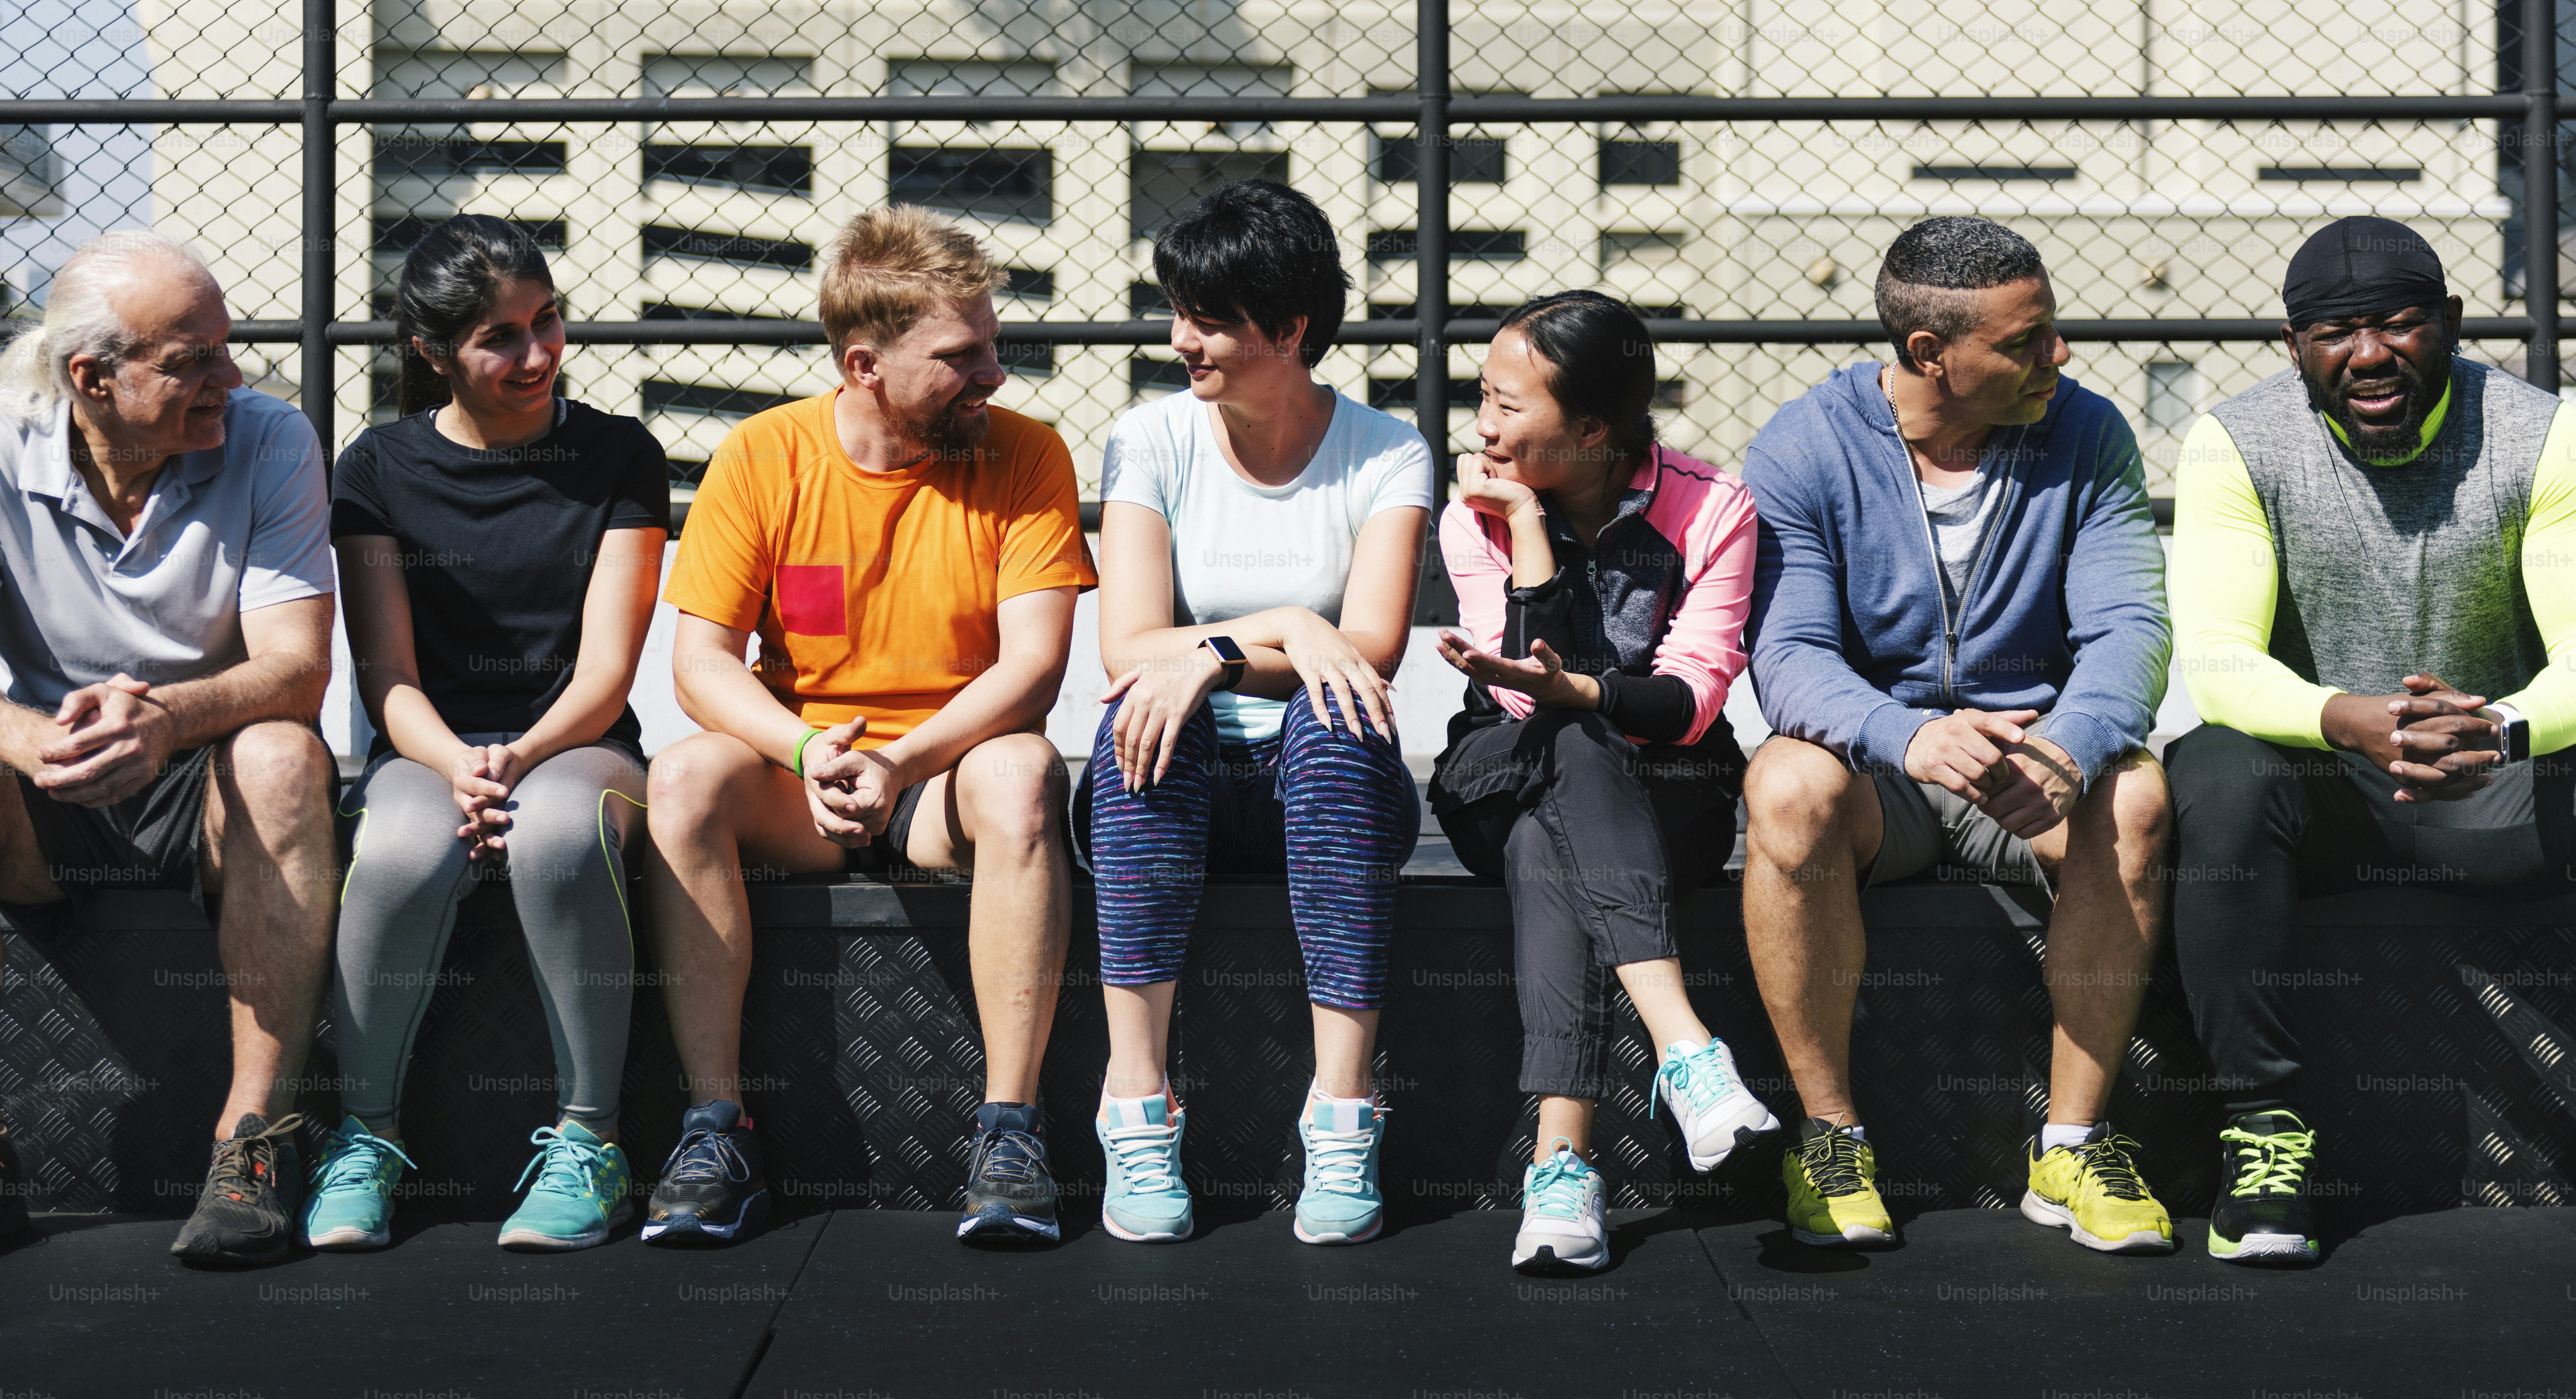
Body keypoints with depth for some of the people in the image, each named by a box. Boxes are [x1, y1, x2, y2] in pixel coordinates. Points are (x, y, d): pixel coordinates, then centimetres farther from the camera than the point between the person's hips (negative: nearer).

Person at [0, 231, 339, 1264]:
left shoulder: (269, 443, -8)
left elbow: (296, 670, -18)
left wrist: (169, 715, -40)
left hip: (209, 791, -1)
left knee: (281, 759, -33)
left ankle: (256, 1132, -30)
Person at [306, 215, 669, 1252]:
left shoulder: (618, 456, 4)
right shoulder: (380, 469, 6)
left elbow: (605, 669, -2)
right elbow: (388, 676, 0)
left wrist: (523, 757, -22)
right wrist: (456, 765, -21)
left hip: (577, 747, -1)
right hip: (428, 750, 1)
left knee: (559, 832, -39)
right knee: (402, 852, -37)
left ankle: (588, 1141, -25)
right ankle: (364, 1137, -16)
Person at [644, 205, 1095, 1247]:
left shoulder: (1025, 457, -5)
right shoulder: (760, 456, -3)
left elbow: (1033, 666, -13)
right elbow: (700, 662, -6)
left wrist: (901, 761, -28)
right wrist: (806, 750, -25)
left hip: (948, 775, -1)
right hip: (796, 784, 1)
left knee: (1023, 773, -34)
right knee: (684, 778, -29)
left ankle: (1009, 1129, -30)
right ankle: (716, 1129, -25)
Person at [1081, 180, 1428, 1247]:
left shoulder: (1388, 458, 0)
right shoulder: (1150, 443, 2)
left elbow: (1371, 652, -14)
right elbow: (1127, 648, -10)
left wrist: (1218, 654, -28)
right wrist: (1289, 630, -23)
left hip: (1323, 792, -1)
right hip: (1179, 796, 1)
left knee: (1335, 722, -34)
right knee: (1142, 717, -33)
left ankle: (1343, 1102, -37)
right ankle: (1136, 1100, -36)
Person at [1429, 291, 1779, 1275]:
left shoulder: (1712, 510, -5)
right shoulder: (1476, 519, -2)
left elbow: (1691, 697, -14)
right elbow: (1528, 685, -13)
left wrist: (1576, 692, -32)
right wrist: (1528, 525, -17)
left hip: (1665, 795, -1)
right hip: (1507, 785, 1)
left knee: (1549, 852, -35)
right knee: (1561, 751, -37)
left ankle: (1560, 1158, -46)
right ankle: (1685, 1049, -50)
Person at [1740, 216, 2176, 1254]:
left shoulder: (2086, 436, -1)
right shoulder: (1801, 451, -7)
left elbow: (2128, 627, -10)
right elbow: (1790, 659, -17)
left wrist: (2068, 750, -33)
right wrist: (1911, 738, -39)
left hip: (2034, 753, 2)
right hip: (1873, 767, -1)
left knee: (2133, 796, -31)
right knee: (1791, 787, -35)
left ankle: (2072, 1141, -18)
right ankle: (1828, 1131, -20)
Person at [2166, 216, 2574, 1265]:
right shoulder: (2237, 444, -7)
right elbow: (2217, 661, -17)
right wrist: (2346, 718, -40)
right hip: (2317, 789, -1)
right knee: (2219, 775, -33)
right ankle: (2264, 1121, -25)